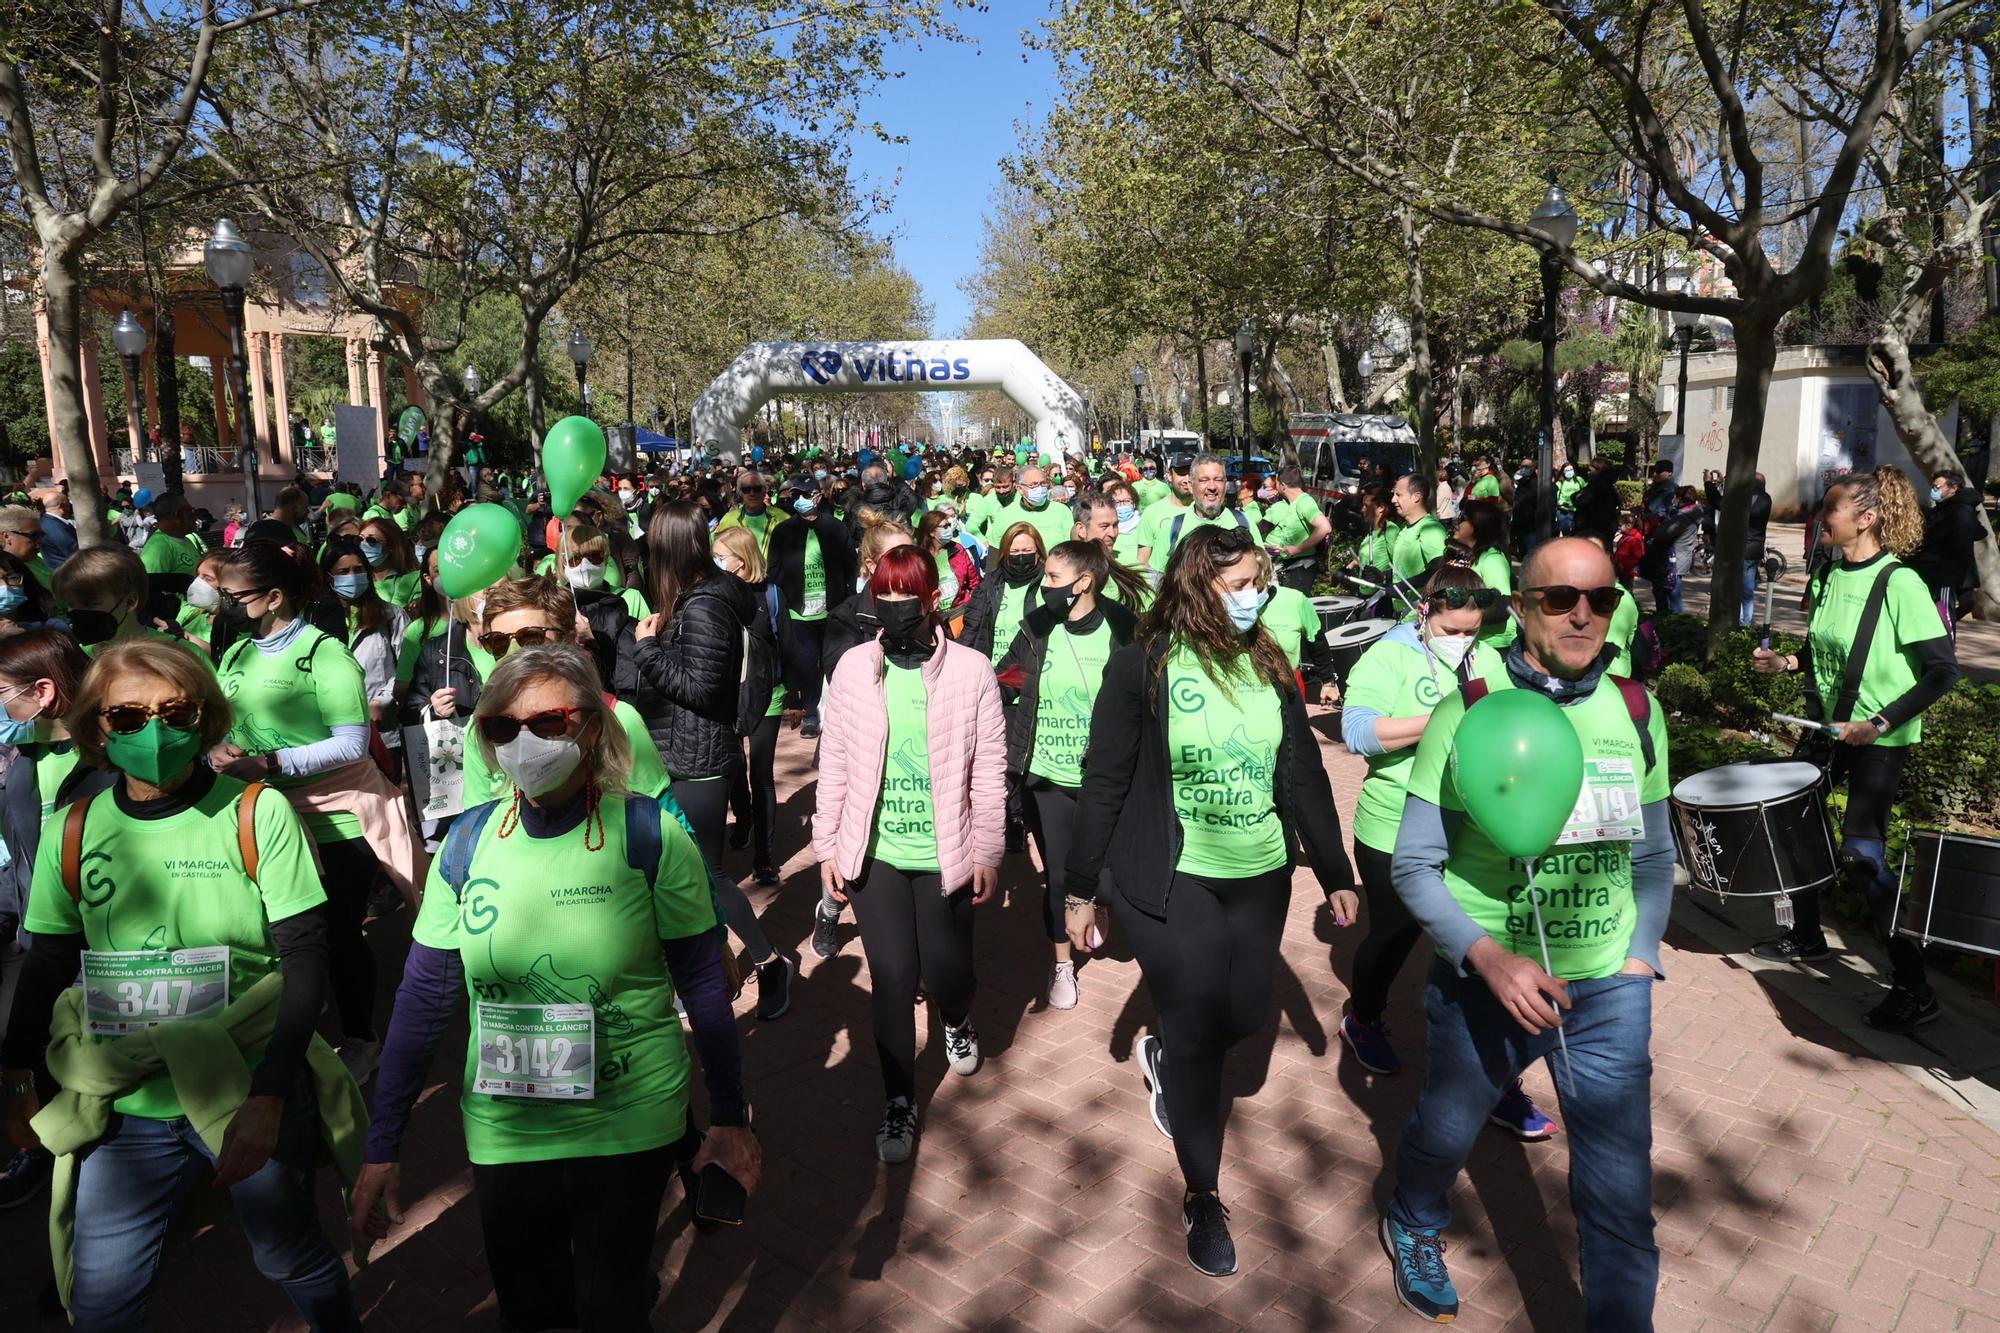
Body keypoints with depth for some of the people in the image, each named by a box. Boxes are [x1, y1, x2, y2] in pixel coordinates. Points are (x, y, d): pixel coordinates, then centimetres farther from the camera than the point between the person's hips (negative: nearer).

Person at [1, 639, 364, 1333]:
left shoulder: (258, 813, -11)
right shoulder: (73, 831, -1)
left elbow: (305, 959, -12)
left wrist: (269, 1095, -18)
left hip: (252, 1095, -2)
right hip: (125, 1110, 3)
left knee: (293, 1259, 14)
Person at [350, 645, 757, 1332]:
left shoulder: (649, 834, -15)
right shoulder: (468, 842, -6)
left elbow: (702, 981, -8)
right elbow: (424, 997, -1)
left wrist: (730, 1116, -4)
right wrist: (382, 1146, 1)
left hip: (628, 1121, -3)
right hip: (503, 1128, 4)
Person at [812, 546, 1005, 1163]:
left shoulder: (970, 670, -8)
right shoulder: (854, 667, -3)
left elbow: (989, 770, -4)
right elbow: (834, 764, 3)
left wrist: (987, 852, -2)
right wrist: (827, 847, 3)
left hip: (945, 854, -1)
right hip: (875, 853, 1)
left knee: (945, 972, 9)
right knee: (893, 977, 3)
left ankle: (957, 1021, 47)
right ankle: (899, 1101, 25)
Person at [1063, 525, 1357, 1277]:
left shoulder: (1269, 665, 3)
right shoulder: (1143, 666, -12)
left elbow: (1304, 773, 7)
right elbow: (1104, 782, -9)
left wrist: (1335, 873, 8)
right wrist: (1082, 888, -7)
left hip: (1260, 879, 5)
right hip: (1170, 883, -5)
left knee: (1244, 1015, 14)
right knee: (1197, 1034, 3)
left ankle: (1163, 1058, 48)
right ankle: (1203, 1200, 25)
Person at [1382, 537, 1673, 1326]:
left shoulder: (1636, 712, -2)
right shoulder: (1467, 712, -14)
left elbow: (1655, 857, 10)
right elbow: (1414, 866, -11)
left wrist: (1641, 960, 0)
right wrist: (1489, 958, -22)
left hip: (1609, 989, 2)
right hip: (1483, 984, -2)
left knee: (1621, 1194, 2)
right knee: (1444, 1134, 22)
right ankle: (1413, 1228, 55)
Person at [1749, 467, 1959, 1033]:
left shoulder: (1899, 583, -18)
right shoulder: (1829, 574, 3)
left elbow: (1943, 671, -18)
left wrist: (1880, 723, -25)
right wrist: (1788, 661, -1)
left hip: (1881, 739, -7)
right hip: (1828, 726, 8)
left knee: (1861, 854, -9)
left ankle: (1913, 987, 4)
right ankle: (1806, 936, 35)